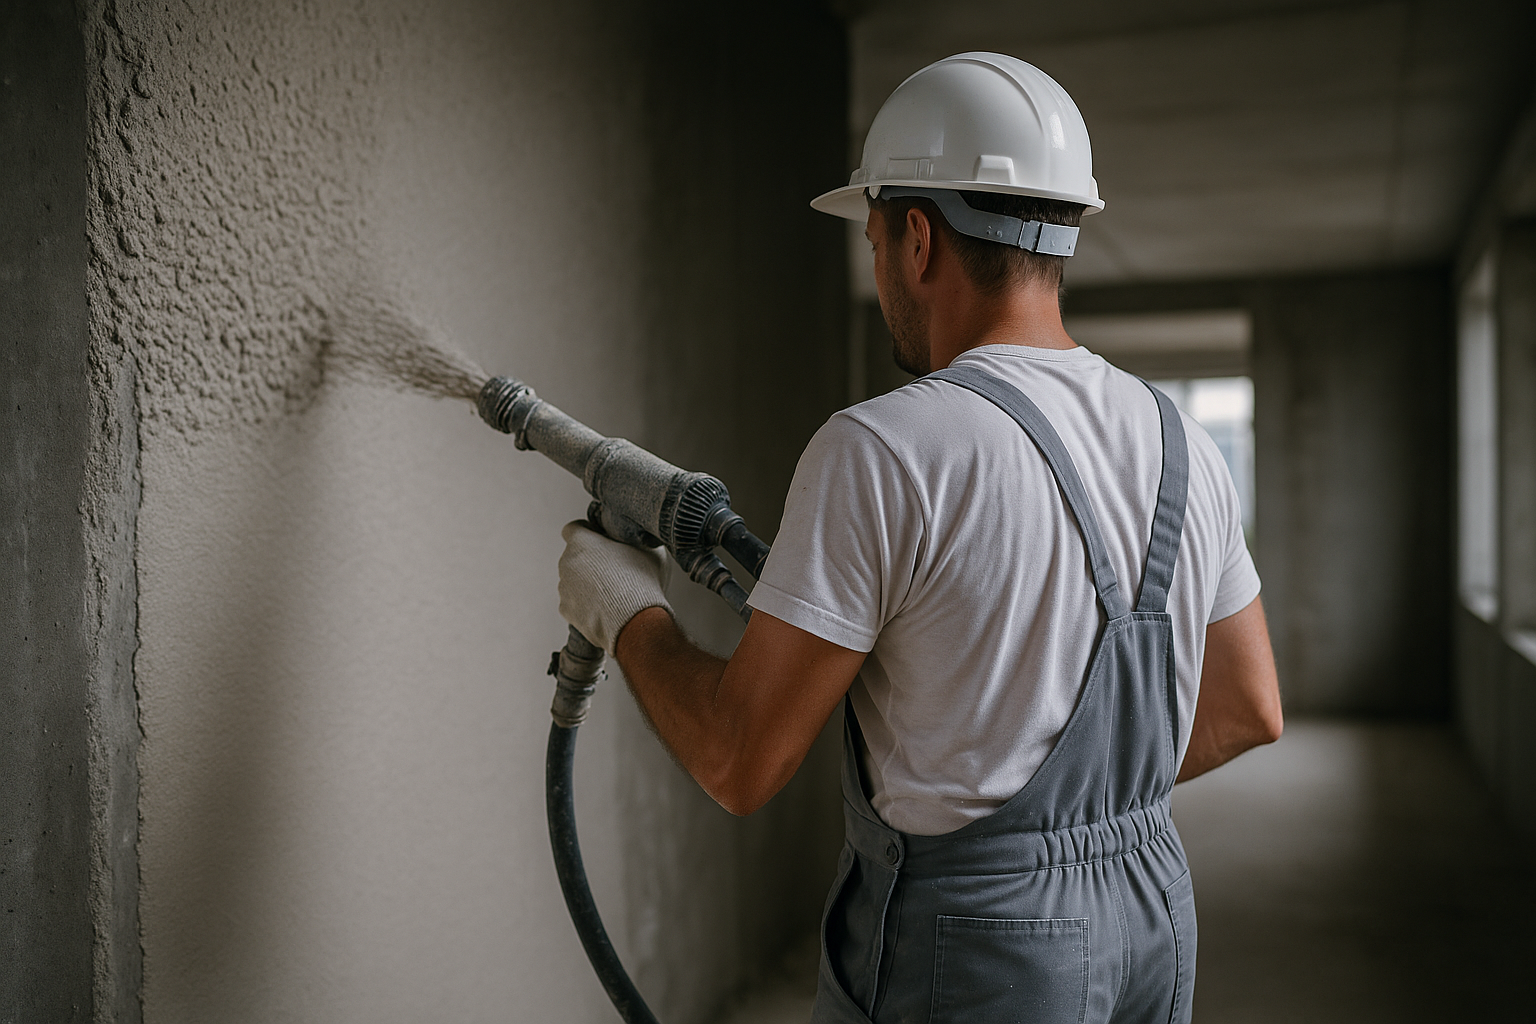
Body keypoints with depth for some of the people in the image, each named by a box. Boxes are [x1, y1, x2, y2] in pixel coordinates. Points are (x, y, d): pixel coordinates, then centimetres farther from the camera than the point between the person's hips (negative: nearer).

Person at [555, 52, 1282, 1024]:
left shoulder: (879, 452, -22)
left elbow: (740, 761, -18)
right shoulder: (1179, 443, 0)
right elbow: (1248, 711, 9)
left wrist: (623, 607, -1)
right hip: (1149, 921, 7)